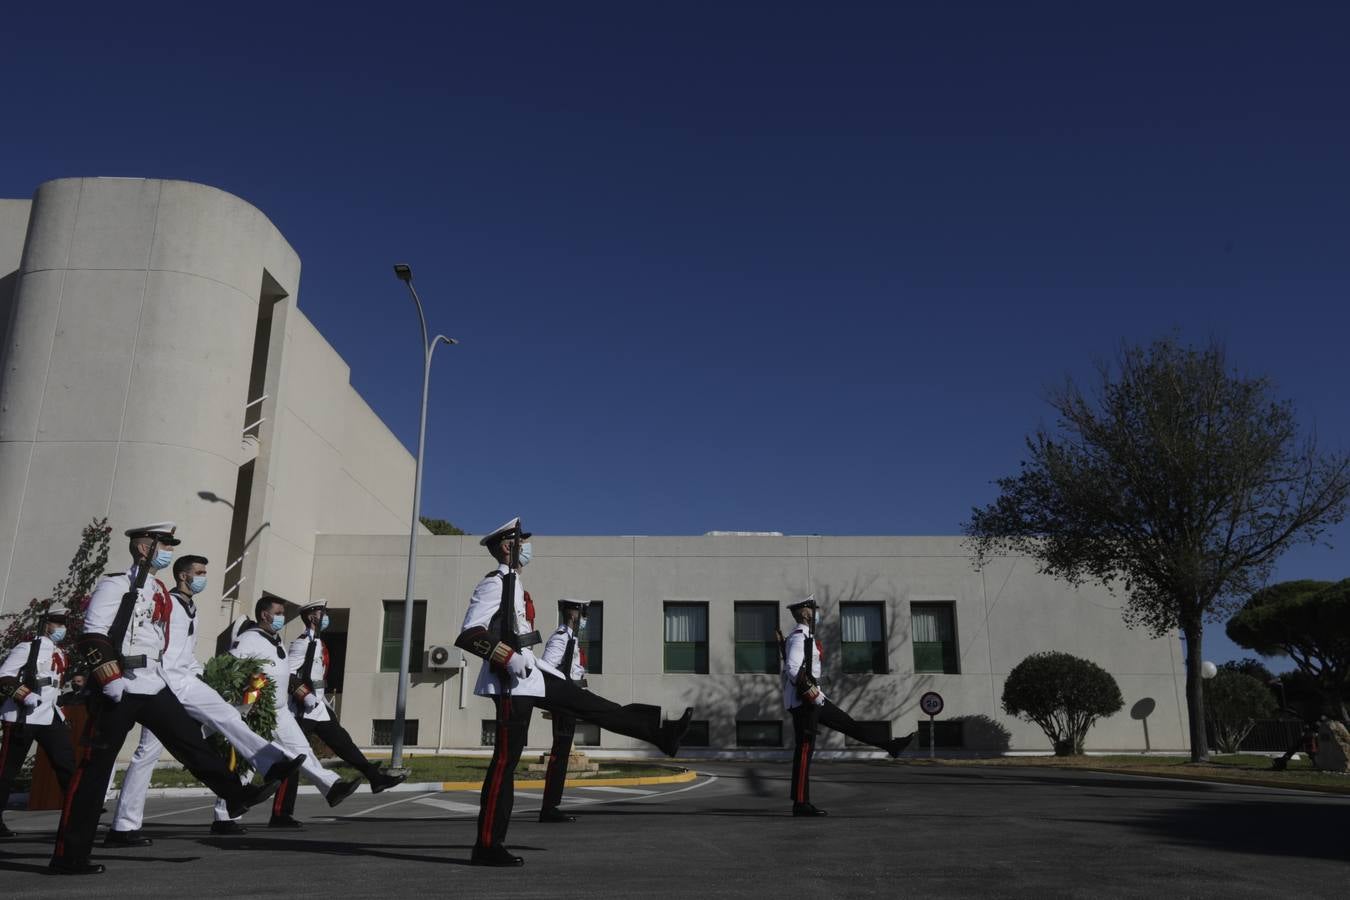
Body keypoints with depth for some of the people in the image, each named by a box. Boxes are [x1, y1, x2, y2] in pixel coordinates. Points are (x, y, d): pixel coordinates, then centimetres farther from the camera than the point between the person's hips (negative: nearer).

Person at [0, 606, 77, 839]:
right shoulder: (28, 647, -6)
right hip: (21, 717, -7)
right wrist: (24, 695, -23)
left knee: (68, 763, 0)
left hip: (49, 717, 7)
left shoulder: (60, 654, 18)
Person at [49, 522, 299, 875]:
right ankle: (68, 856, 4)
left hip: (154, 685, 8)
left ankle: (237, 794, 13)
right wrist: (113, 681, -22)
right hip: (121, 688, -8)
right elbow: (92, 636, -16)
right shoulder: (117, 584, -8)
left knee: (190, 740, 7)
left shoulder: (160, 592, 17)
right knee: (96, 768, -2)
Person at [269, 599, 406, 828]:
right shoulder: (302, 643, -12)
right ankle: (280, 815, -4)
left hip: (319, 708, 9)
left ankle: (376, 778, 15)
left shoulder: (319, 644, 18)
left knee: (343, 742, 10)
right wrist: (306, 696, -24)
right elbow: (286, 674, -21)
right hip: (304, 710, -9)